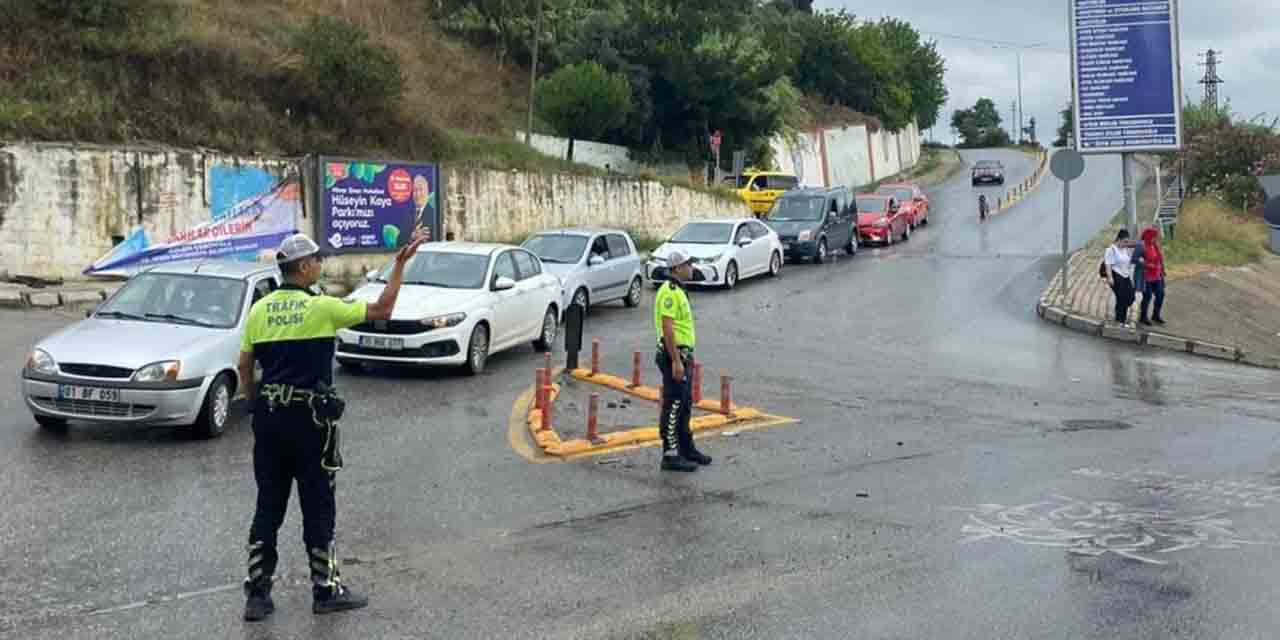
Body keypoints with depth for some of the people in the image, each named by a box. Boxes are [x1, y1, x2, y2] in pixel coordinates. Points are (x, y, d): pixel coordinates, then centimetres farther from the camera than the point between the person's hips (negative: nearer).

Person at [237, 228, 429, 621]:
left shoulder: (260, 310, 4)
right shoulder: (321, 308, -11)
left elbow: (245, 365, 8)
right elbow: (382, 310, -6)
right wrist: (401, 264, 0)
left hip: (269, 416, 5)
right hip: (309, 417, -5)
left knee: (268, 507, 10)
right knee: (317, 507, 5)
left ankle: (257, 593, 12)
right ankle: (326, 590, 13)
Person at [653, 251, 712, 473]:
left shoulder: (678, 291, 16)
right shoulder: (669, 292, -17)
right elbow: (667, 328, -23)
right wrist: (676, 361, -25)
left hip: (683, 355, 10)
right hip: (674, 355, -10)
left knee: (685, 405, 17)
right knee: (673, 406, -6)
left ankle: (686, 448, 27)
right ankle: (670, 455, -2)